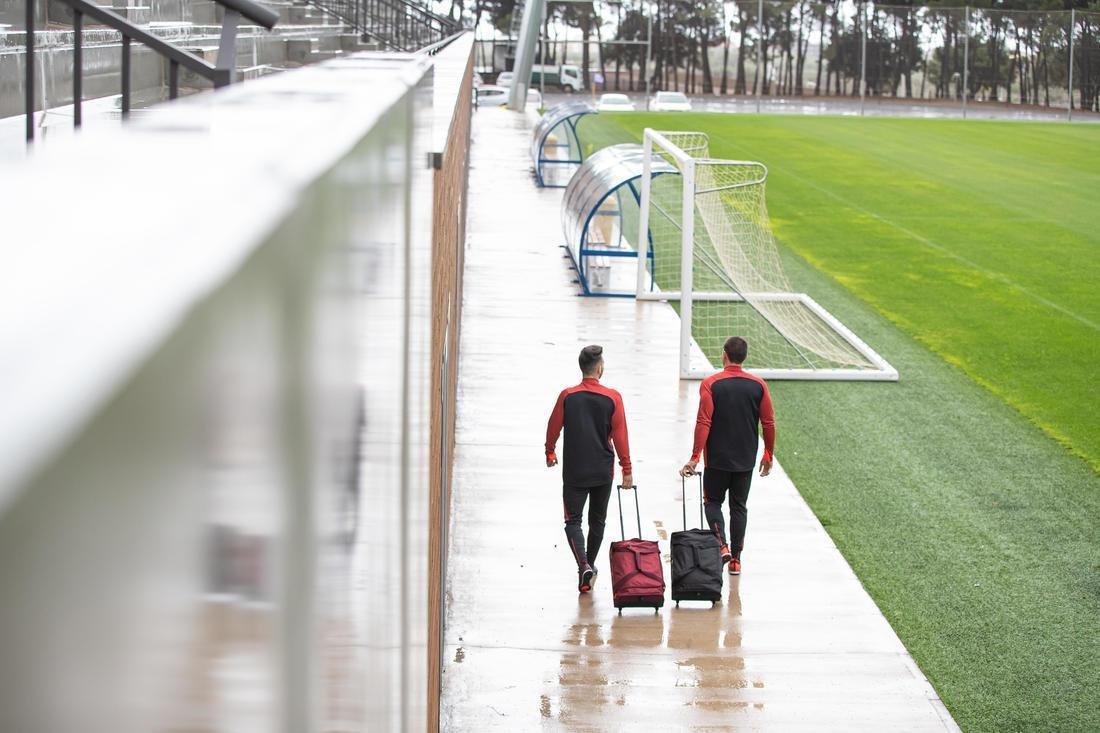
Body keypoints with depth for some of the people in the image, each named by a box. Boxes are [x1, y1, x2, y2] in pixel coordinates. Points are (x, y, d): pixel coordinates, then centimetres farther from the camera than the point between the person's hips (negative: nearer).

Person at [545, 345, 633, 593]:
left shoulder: (567, 396, -7)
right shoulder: (612, 398, -7)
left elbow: (553, 427, 2)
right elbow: (620, 435, -6)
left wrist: (550, 453, 21)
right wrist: (627, 469, 1)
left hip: (574, 470, -1)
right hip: (603, 471, 1)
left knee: (573, 520, 2)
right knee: (597, 520, 18)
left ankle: (584, 566, -18)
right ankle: (589, 565, 30)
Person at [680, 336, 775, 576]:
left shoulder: (711, 384, -11)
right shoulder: (758, 385, -2)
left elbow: (704, 423, -14)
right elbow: (769, 423, 1)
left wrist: (695, 457, -11)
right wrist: (768, 455, 12)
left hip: (717, 459, -2)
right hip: (746, 460, 3)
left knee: (713, 501, 14)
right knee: (739, 506, 13)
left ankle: (722, 545, -7)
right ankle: (736, 559, 13)